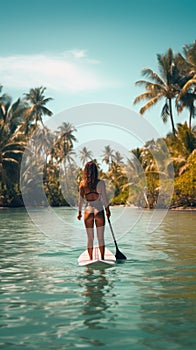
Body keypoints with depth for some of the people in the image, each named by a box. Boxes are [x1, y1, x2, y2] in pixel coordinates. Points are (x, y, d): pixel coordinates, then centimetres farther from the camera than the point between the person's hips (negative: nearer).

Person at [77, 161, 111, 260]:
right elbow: (105, 199, -1)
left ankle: (91, 259, 16)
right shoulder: (101, 183, -8)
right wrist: (107, 210, 14)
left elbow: (80, 200, 4)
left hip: (88, 211, 2)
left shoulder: (82, 184, -2)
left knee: (90, 238, 11)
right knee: (101, 237, 8)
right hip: (99, 211, -2)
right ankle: (102, 258, 11)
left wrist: (79, 212, 16)